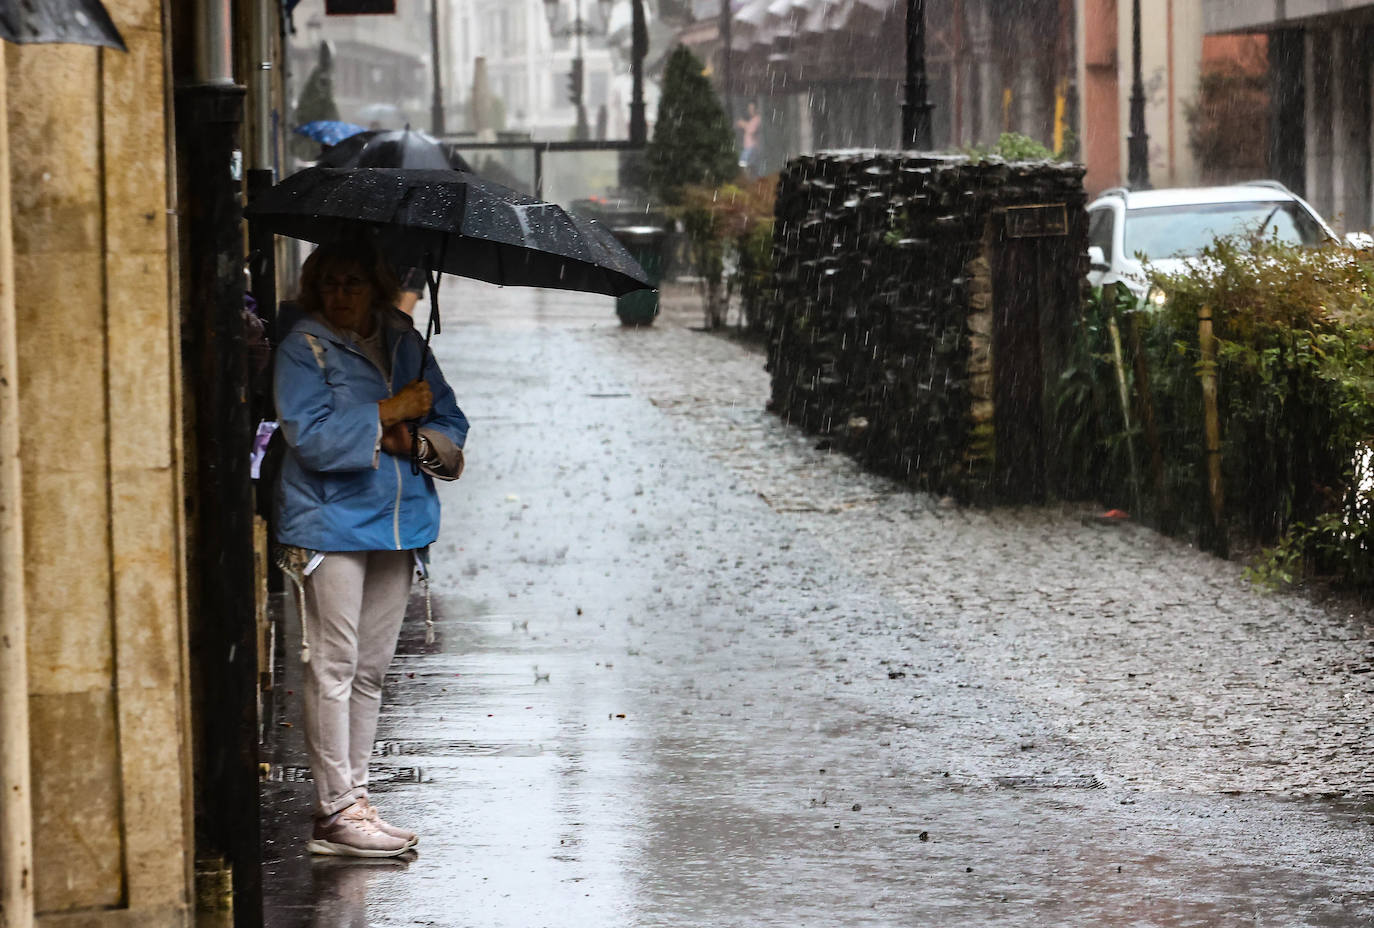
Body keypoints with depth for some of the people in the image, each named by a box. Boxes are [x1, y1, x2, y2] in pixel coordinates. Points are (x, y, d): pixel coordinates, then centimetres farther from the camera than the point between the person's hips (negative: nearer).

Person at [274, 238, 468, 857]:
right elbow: (311, 434, -17)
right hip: (328, 523, -6)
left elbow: (449, 424, 11)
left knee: (371, 668, 9)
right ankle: (335, 811, -6)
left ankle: (355, 800, 15)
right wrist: (390, 412, -14)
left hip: (396, 526, 6)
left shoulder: (404, 343, 12)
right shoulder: (305, 348, -4)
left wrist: (414, 440, -10)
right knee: (333, 665, -7)